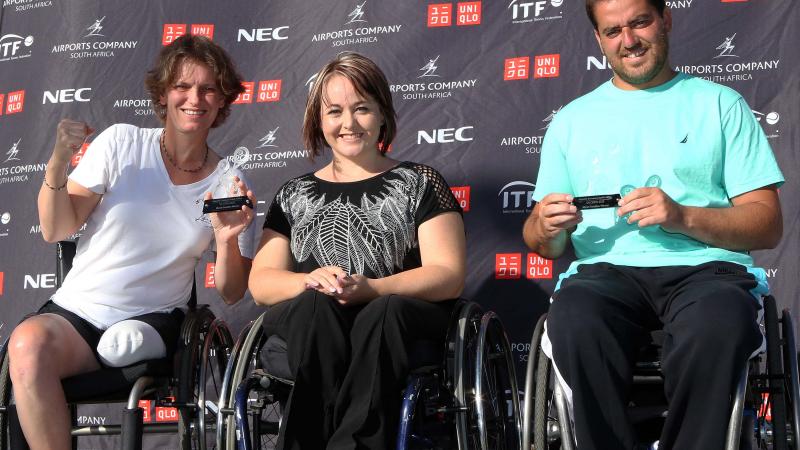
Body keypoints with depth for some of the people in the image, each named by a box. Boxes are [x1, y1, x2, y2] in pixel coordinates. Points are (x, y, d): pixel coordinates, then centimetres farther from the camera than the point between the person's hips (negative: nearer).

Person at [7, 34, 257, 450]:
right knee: (29, 342, -33)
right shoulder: (122, 142, 0)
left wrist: (227, 241, -16)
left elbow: (231, 294, 4)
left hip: (153, 321, -1)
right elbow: (55, 230, -1)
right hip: (75, 311, 1)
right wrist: (57, 164, -18)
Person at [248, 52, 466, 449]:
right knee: (317, 305, -34)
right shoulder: (294, 195, 22)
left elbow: (448, 275, 2)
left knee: (384, 311, -37)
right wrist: (309, 281, -12)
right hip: (307, 330, 2)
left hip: (398, 325, -1)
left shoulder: (419, 182, 14)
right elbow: (261, 282, 12)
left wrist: (370, 290, -16)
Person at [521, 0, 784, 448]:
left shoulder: (721, 104, 14)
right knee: (574, 316, -35)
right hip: (606, 272, 1)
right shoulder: (571, 120, 20)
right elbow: (546, 247, 20)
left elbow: (768, 226, 7)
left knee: (719, 321, -37)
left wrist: (684, 217, -10)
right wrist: (545, 228, -5)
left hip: (705, 269, -1)